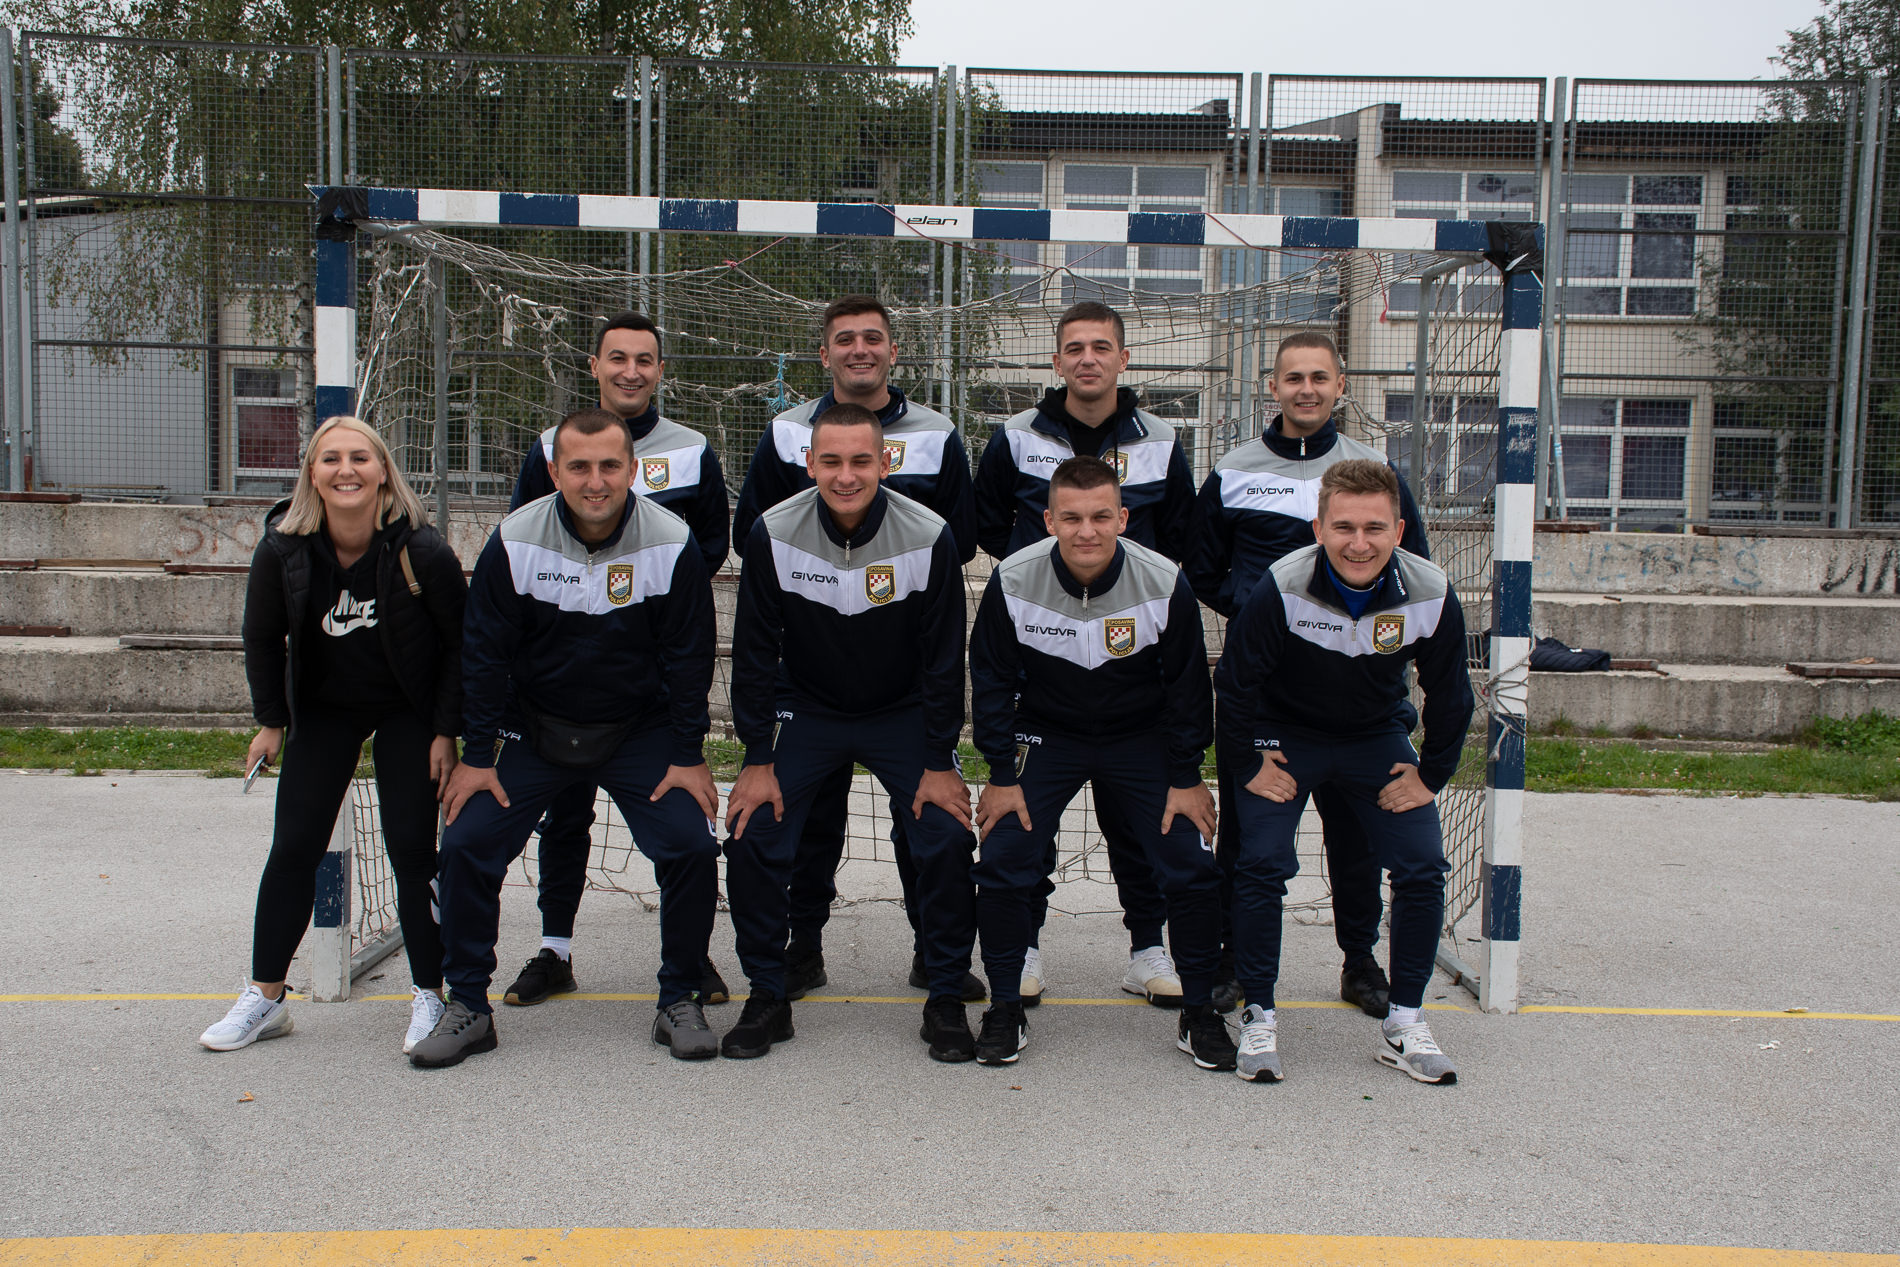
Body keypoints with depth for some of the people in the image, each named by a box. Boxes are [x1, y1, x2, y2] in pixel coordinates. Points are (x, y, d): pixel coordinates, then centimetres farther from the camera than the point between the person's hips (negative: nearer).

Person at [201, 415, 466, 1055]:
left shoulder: (422, 551, -23)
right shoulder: (283, 548, -15)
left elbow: (460, 643, -12)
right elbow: (262, 637, 2)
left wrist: (446, 731, -12)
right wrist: (270, 720, 5)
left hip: (408, 711, -3)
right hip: (323, 707, 3)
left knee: (412, 852, -6)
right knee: (293, 849, 2)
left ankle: (428, 996, 8)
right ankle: (265, 996, 15)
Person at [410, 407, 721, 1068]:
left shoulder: (672, 543, -14)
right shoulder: (514, 541, -13)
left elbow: (688, 655, -6)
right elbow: (483, 652, -5)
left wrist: (688, 755, -8)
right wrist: (477, 754, -6)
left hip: (639, 731, -1)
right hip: (533, 730, 1)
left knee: (693, 846, -16)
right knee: (466, 845, -9)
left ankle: (679, 1000, 5)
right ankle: (468, 1007, 10)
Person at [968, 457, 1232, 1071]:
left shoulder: (1165, 583, -19)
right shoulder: (1012, 581, -19)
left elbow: (1186, 686, -6)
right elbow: (993, 680, -6)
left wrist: (1185, 778, -5)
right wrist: (1001, 775, -7)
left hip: (1141, 738, 0)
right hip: (1045, 735, 0)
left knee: (1194, 869, -9)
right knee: (1001, 863, -13)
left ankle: (1199, 1013, 12)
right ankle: (1005, 1009, 7)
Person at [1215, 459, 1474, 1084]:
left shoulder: (1432, 595, -21)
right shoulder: (1281, 589, -29)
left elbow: (1449, 696, -3)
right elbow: (1235, 682, -15)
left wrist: (1431, 776, -1)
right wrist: (1250, 766, -10)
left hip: (1378, 737, 3)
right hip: (1284, 734, -2)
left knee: (1423, 868, -6)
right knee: (1262, 864, -16)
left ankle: (1404, 1024, 10)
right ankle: (1258, 1019, 2)